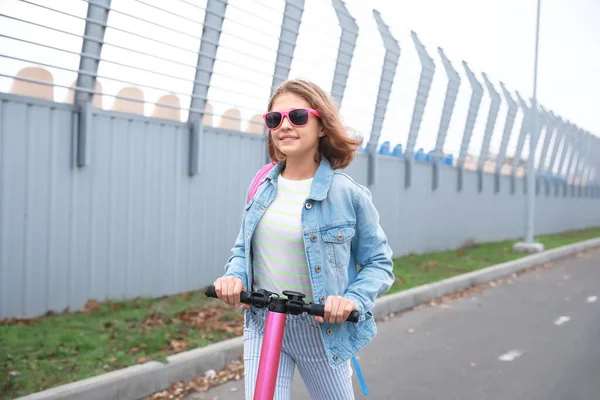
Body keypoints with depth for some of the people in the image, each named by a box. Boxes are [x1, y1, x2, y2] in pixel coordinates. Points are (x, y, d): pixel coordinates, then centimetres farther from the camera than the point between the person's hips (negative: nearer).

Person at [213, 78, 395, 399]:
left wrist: (353, 299, -22)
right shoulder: (263, 186, 1)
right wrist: (235, 276, -10)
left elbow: (379, 263, -4)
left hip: (321, 328, -2)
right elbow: (243, 248, 12)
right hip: (263, 325, 2)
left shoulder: (349, 195, -11)